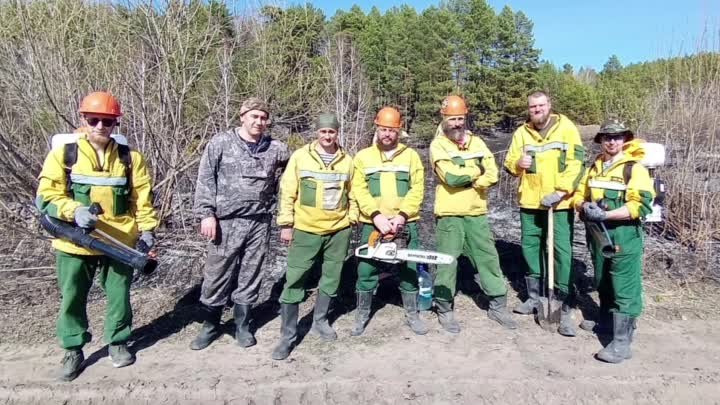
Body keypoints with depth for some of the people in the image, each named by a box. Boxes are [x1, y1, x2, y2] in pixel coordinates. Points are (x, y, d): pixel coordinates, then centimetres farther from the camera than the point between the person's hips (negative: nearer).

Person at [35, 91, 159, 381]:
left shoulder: (130, 157, 2)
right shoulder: (63, 154, -3)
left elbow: (142, 196, 5)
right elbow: (46, 196, -6)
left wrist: (146, 228, -1)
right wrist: (74, 211, -23)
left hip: (120, 241, 1)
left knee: (119, 295, 13)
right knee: (72, 298, 11)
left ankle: (118, 342, 32)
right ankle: (73, 350, 29)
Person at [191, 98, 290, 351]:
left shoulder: (276, 149, 6)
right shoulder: (221, 143, 0)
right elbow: (205, 181, -3)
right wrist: (206, 214, -9)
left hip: (260, 223, 2)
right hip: (226, 221, -2)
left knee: (250, 276, 10)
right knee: (217, 275, 5)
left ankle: (242, 325, 26)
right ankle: (210, 325, 24)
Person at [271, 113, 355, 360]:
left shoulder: (347, 161, 4)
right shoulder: (300, 156, -4)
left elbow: (352, 194, 13)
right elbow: (287, 192, -4)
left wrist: (351, 221, 10)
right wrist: (286, 225, -6)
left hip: (338, 230, 3)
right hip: (305, 230, -3)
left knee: (331, 279, 13)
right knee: (294, 281, -2)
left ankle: (320, 321, 33)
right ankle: (288, 336, 8)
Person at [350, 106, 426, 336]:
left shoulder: (411, 156, 6)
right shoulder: (363, 157, 5)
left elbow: (417, 190, -3)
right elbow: (359, 190, -4)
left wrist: (402, 216, -16)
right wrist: (377, 216, -17)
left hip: (405, 223, 1)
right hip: (372, 224, 0)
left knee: (409, 270, 9)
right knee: (366, 270, 4)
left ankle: (412, 314, 24)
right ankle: (362, 314, 20)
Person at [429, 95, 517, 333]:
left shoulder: (477, 142, 10)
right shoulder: (438, 145, -4)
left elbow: (492, 175, -1)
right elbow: (451, 177, -20)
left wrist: (466, 179, -14)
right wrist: (477, 171, -6)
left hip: (477, 212, 5)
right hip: (450, 214, -4)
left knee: (488, 258, 10)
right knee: (447, 262, 3)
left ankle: (498, 306, 22)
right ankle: (444, 310, 16)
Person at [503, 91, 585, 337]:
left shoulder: (566, 128, -1)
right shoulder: (521, 132, 9)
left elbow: (575, 164, -7)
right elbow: (509, 163, 12)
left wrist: (560, 192, -19)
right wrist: (517, 163, -12)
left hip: (559, 203, -4)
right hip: (529, 202, 4)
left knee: (562, 251, -7)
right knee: (530, 248, 11)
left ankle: (564, 308, 2)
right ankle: (535, 297, 28)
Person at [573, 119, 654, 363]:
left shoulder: (635, 168, -9)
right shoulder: (594, 167, 11)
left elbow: (640, 205, -18)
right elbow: (579, 196, 14)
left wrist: (605, 214, -25)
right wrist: (585, 207, -9)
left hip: (624, 236, -7)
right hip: (597, 234, 7)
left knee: (625, 288, -4)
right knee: (603, 284, 20)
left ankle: (622, 343, -1)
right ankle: (606, 322, 38)